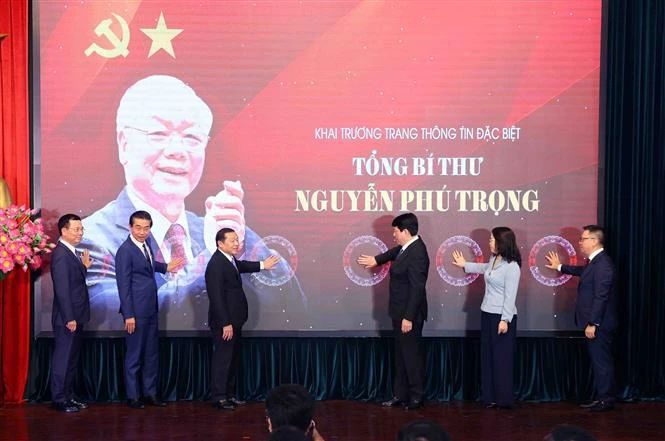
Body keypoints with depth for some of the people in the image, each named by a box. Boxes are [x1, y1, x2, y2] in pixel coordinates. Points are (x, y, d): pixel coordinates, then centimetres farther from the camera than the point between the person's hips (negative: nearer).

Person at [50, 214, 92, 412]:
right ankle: (59, 399, 8)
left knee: (72, 358, 17)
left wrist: (84, 266, 6)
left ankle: (68, 394, 27)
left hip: (76, 316, 10)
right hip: (67, 318, -10)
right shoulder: (61, 254, -19)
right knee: (63, 359, 0)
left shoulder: (72, 253, 11)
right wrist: (69, 318, -22)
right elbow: (62, 289, -22)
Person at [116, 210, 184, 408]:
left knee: (152, 354, 14)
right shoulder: (125, 250, -17)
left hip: (151, 309, 8)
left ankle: (150, 393, 23)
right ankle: (133, 396, 13)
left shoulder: (146, 243, 6)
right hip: (136, 311, -8)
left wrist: (165, 267, 14)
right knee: (134, 355, 3)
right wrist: (128, 315, -18)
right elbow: (123, 285, -17)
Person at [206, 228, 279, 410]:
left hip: (234, 320, 10)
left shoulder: (230, 259, 6)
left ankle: (230, 394, 26)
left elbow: (240, 266, 33)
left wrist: (262, 265, 30)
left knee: (233, 358, 16)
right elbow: (216, 297, -24)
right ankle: (219, 397, 6)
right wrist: (225, 324, -24)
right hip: (224, 322, -10)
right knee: (222, 358, -2)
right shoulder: (216, 265, -22)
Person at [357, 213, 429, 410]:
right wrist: (377, 259, 38)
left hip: (410, 314, -10)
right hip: (400, 312, 10)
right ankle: (400, 394, 25)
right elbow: (395, 251, 29)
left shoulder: (416, 254, -24)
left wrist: (408, 318, -24)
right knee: (401, 355, 16)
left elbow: (417, 288, -25)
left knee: (412, 355, 1)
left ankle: (416, 397, 12)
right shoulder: (407, 246, 4)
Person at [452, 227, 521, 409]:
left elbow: (510, 296, -18)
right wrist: (465, 265, 38)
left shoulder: (511, 266, -17)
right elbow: (484, 269, 32)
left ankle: (503, 399, 6)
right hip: (487, 313, 9)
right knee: (487, 357, 12)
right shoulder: (493, 260, 7)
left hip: (502, 317, -9)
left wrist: (505, 320, -19)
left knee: (501, 358, -2)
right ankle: (490, 397, 19)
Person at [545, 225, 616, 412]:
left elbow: (601, 296, -24)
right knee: (598, 361, 14)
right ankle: (601, 397, 22)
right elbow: (583, 271, 35)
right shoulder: (594, 262, 11)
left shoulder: (603, 263, -21)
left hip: (599, 324, -10)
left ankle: (606, 399, 6)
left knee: (602, 361, -2)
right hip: (593, 322, 10)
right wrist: (560, 267, 45)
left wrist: (592, 324, -22)